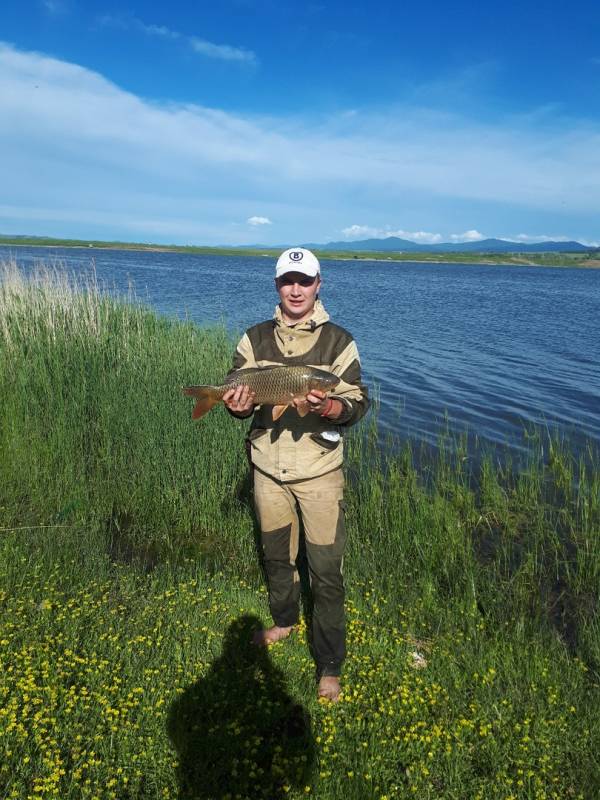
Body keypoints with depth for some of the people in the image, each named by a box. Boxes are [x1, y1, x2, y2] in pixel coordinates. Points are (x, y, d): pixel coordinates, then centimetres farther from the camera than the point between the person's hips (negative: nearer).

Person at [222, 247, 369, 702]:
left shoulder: (338, 341, -5)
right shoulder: (255, 339, 3)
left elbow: (359, 401, -7)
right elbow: (237, 392, 5)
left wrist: (331, 408, -29)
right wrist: (239, 404, -19)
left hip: (319, 469, -3)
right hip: (268, 466, 3)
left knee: (326, 569, 0)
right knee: (276, 553, 21)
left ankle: (330, 666, 17)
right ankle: (285, 621, 47)